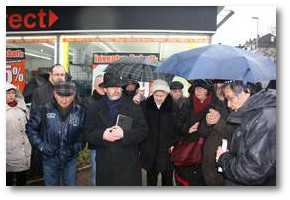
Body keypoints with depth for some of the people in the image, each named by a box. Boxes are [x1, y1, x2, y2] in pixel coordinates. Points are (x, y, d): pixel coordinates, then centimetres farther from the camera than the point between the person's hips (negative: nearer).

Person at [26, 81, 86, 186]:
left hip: (70, 159, 1)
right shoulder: (43, 110, -9)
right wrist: (41, 146, -7)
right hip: (50, 159, 0)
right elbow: (31, 128, 1)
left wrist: (78, 146, -9)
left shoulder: (80, 111, -6)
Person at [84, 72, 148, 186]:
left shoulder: (133, 107, 3)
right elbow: (88, 134, 3)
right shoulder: (94, 108, 8)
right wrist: (102, 135, -17)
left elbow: (143, 131, -3)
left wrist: (124, 134, -19)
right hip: (105, 166, 2)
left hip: (128, 164, -1)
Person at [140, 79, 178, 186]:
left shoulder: (173, 107, -2)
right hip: (149, 151, 1)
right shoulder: (144, 105, 0)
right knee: (151, 178, 13)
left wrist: (174, 145, -8)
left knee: (167, 179, 10)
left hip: (167, 151, -1)